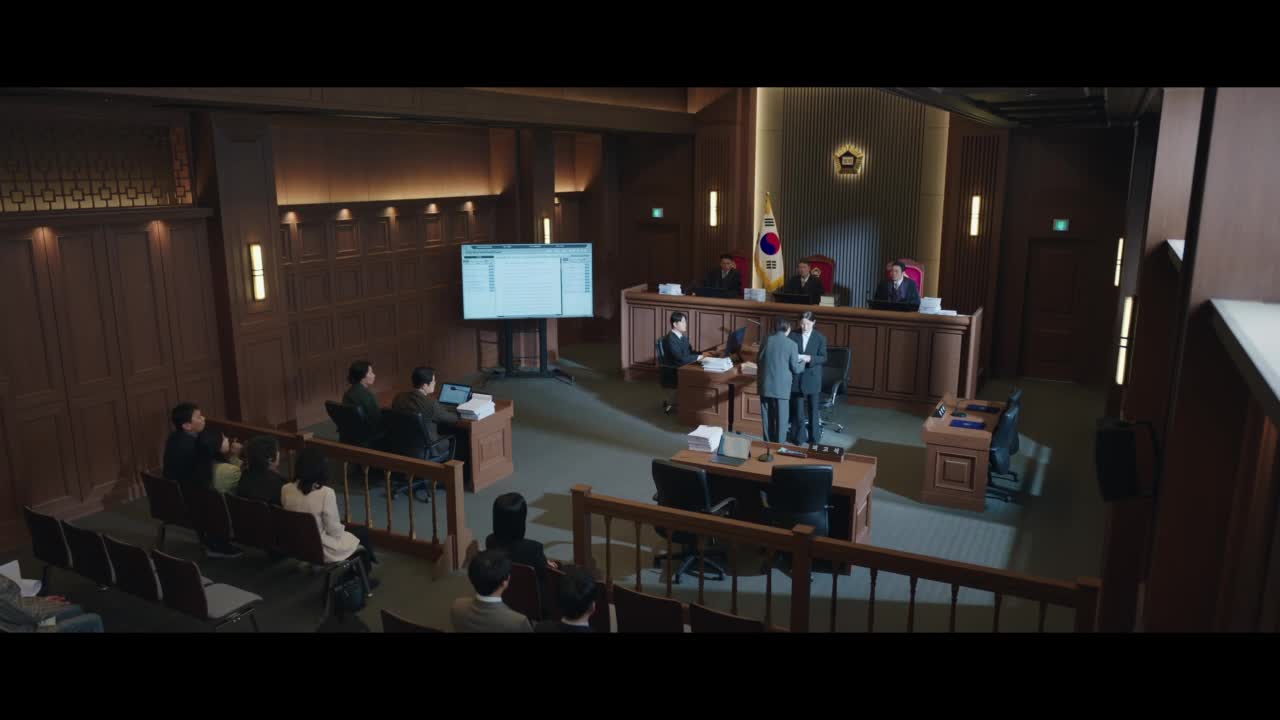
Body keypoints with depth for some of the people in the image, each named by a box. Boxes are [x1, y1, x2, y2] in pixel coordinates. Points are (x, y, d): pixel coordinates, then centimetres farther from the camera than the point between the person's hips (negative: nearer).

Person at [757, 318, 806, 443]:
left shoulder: (767, 340, 0)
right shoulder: (791, 344, -9)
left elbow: (759, 360, 8)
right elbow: (795, 368, -4)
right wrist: (803, 363, 17)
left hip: (765, 385, 3)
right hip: (781, 387, -3)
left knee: (767, 418, 13)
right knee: (781, 419, 6)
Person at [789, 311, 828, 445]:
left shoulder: (820, 338, -2)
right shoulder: (793, 336, 1)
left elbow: (823, 358, -5)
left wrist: (810, 358, -22)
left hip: (813, 378, -1)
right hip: (797, 377, 1)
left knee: (813, 409, 10)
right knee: (798, 410, 4)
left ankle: (813, 437, 21)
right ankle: (799, 437, 15)